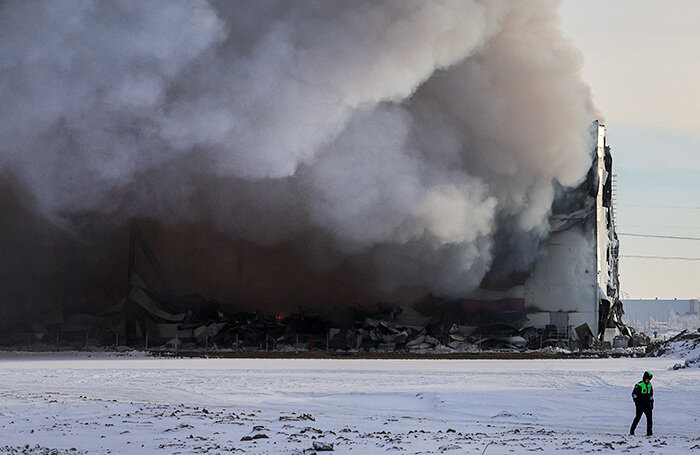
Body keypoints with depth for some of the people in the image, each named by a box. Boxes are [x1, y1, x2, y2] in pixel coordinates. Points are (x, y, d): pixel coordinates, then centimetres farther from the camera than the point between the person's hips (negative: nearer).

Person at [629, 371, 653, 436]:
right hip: (640, 404, -6)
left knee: (649, 417, 1)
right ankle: (632, 431, 0)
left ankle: (649, 432, 6)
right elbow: (634, 394, -8)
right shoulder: (639, 385, -8)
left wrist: (651, 403, 19)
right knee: (638, 417, -8)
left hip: (647, 404, 6)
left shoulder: (650, 385, 13)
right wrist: (636, 401, -14)